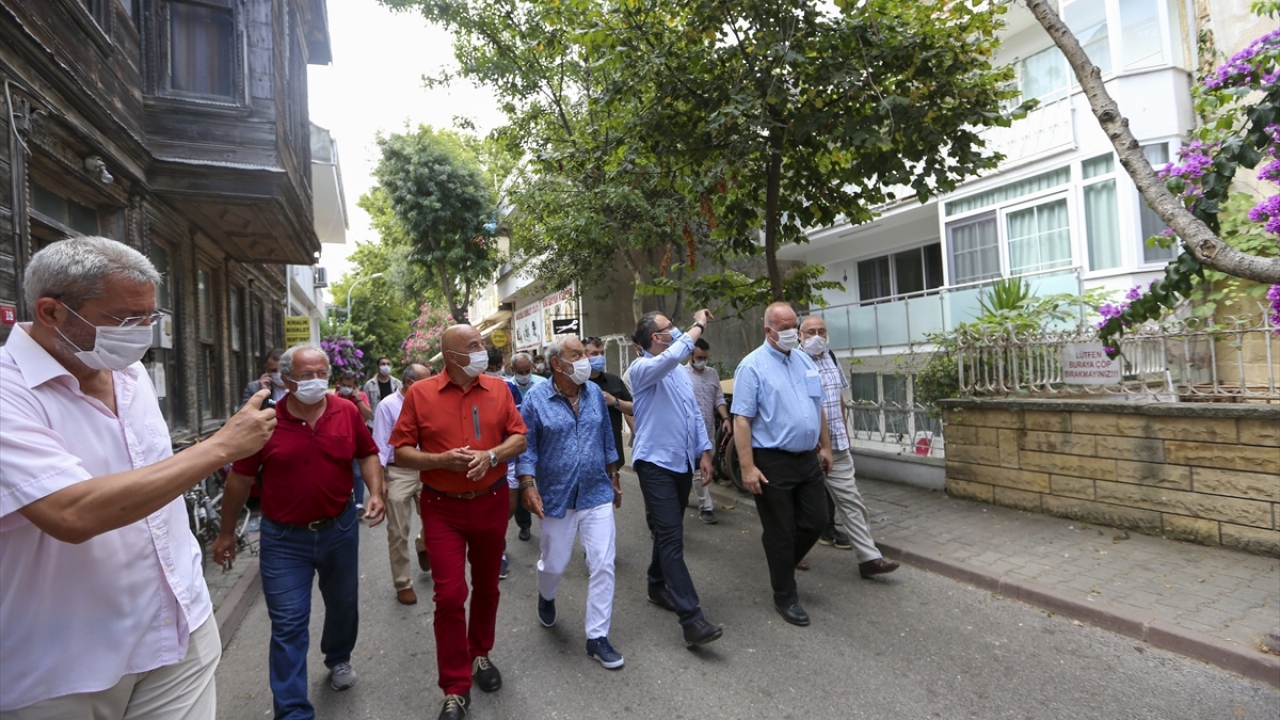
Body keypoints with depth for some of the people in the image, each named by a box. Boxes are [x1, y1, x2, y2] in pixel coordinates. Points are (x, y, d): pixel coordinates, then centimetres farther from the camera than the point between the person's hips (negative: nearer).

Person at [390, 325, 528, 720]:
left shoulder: (498, 389, -1)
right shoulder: (420, 393, -7)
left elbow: (519, 438, -1)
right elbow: (401, 452, -5)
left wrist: (491, 455, -19)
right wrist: (441, 460, -21)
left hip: (492, 502, 3)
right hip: (443, 508, -2)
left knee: (486, 586, 17)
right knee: (450, 595, -2)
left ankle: (480, 654, 41)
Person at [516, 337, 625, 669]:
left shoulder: (595, 393, 0)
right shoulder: (536, 399, -9)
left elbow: (607, 438, 9)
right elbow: (526, 446, -7)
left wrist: (613, 478, 13)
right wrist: (528, 485, -17)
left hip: (597, 495, 2)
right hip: (556, 498, -2)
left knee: (603, 566, 0)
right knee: (554, 563, 15)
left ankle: (597, 637, 16)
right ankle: (546, 597, 52)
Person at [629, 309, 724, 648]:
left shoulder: (680, 372, 14)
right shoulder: (642, 369, -12)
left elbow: (695, 414, 17)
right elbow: (671, 356, -33)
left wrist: (704, 452, 11)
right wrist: (698, 325, -21)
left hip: (682, 463, 8)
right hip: (655, 464, -8)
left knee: (669, 533, 19)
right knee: (671, 539, -10)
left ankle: (658, 587, 38)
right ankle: (692, 620, -10)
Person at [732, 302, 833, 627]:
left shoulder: (805, 360, 10)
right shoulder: (752, 366, -12)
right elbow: (741, 420, -16)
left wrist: (825, 446, 17)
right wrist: (747, 468, -19)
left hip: (808, 458, 7)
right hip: (773, 462, -7)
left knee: (815, 521, 14)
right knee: (780, 532, 6)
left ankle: (782, 565, 39)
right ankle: (784, 596, 25)